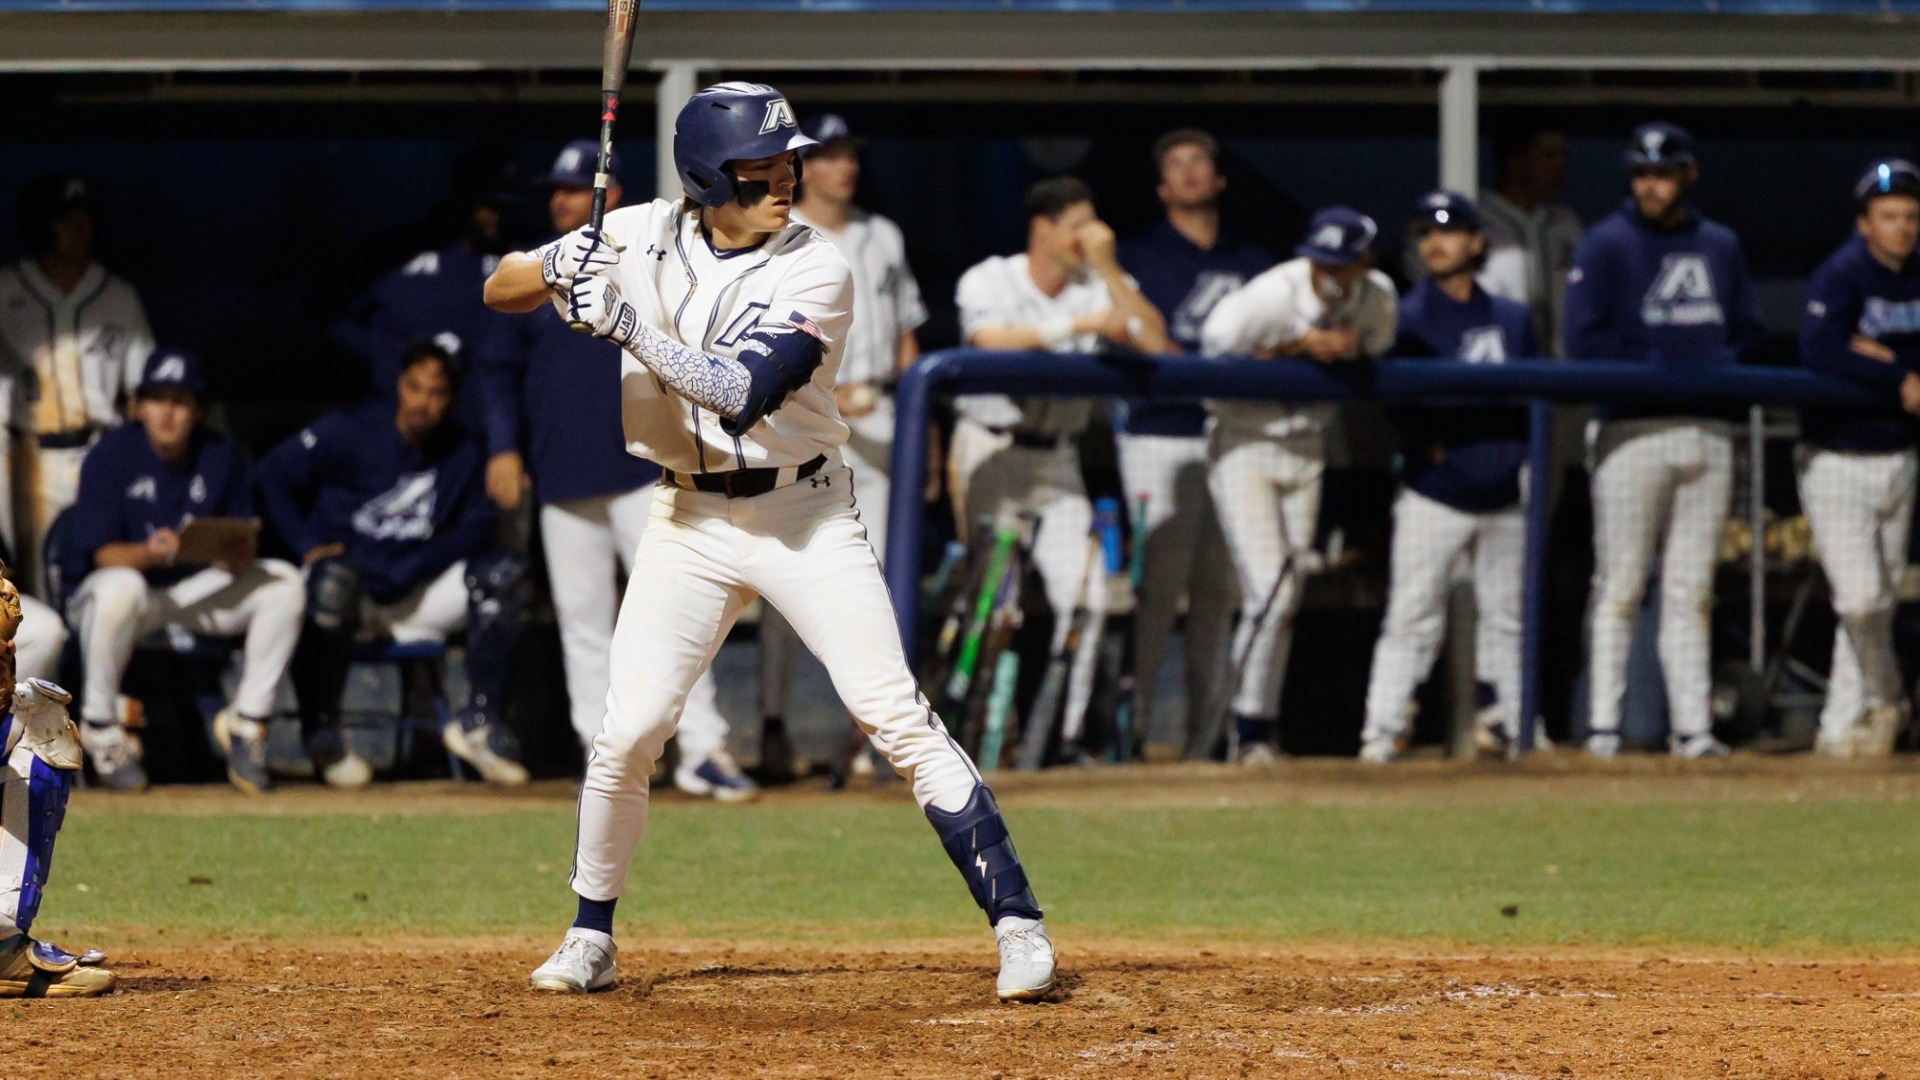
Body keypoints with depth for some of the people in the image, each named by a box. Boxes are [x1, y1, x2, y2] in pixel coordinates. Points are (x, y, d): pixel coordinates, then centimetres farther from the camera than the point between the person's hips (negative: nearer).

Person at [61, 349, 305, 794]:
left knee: (284, 585, -17)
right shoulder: (110, 456, -12)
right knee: (118, 589, -40)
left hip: (198, 587, 4)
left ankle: (246, 721, -6)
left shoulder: (222, 456, -2)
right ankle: (100, 729, -19)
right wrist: (151, 552, -39)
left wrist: (229, 553, -31)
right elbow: (103, 553, -18)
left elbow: (246, 551, -6)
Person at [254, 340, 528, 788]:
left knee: (504, 575, -17)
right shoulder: (350, 432, -7)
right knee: (333, 580, -41)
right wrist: (308, 546, -17)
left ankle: (478, 722, -16)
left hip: (416, 594, 4)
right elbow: (271, 476, -6)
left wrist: (410, 569, -14)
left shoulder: (464, 453, 5)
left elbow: (477, 529, 2)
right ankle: (322, 734, -24)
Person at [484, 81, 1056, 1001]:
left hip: (805, 518, -3)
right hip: (690, 521, 3)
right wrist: (557, 271, -22)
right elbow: (498, 291, 0)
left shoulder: (815, 271, -15)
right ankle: (589, 942, 16)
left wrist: (628, 323, -31)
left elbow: (743, 393, -26)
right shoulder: (643, 237, -3)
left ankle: (1016, 921, -9)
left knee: (894, 713, -11)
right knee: (627, 731, -2)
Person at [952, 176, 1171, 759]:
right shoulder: (989, 281, -6)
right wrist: (1080, 324, -27)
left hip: (1058, 458, 4)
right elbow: (994, 341, -27)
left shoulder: (1101, 289, 3)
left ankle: (1064, 734, 3)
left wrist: (1106, 268, -13)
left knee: (1084, 594, -5)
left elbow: (1155, 342, -12)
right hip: (991, 449, -4)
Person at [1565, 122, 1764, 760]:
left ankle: (1693, 729, 4)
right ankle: (1603, 726, -3)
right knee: (1619, 589, -5)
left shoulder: (1720, 247, 17)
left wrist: (1718, 367, 0)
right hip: (1633, 429, -5)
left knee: (1691, 593, 5)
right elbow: (1583, 340, -7)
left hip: (1708, 430, 5)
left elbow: (1747, 328, 19)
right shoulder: (1606, 245, 0)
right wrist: (1657, 371, -11)